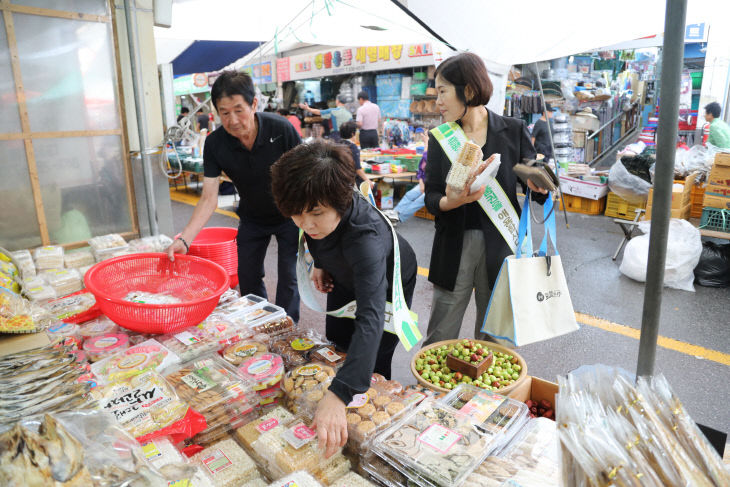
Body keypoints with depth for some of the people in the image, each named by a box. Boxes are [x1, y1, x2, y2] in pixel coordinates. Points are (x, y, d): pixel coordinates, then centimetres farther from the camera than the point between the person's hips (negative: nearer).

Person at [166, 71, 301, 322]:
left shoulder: (281, 129, -27)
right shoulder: (215, 144, -20)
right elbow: (209, 198, -20)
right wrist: (185, 239, -32)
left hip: (288, 215, -3)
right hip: (252, 217, 3)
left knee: (288, 277, -3)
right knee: (248, 278, 9)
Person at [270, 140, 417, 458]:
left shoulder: (366, 237, -50)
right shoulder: (318, 206, -31)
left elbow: (371, 316, -60)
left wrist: (338, 396, -67)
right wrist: (319, 263, -7)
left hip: (388, 286, -6)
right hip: (347, 277, 7)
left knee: (372, 364, -2)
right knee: (337, 343, 19)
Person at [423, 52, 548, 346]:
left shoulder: (513, 131, 0)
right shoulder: (440, 137, 4)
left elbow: (537, 187, 5)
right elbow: (431, 197, 1)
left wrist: (538, 187, -18)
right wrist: (450, 202, -21)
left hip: (498, 245, -1)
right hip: (454, 246, 1)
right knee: (439, 338, 6)